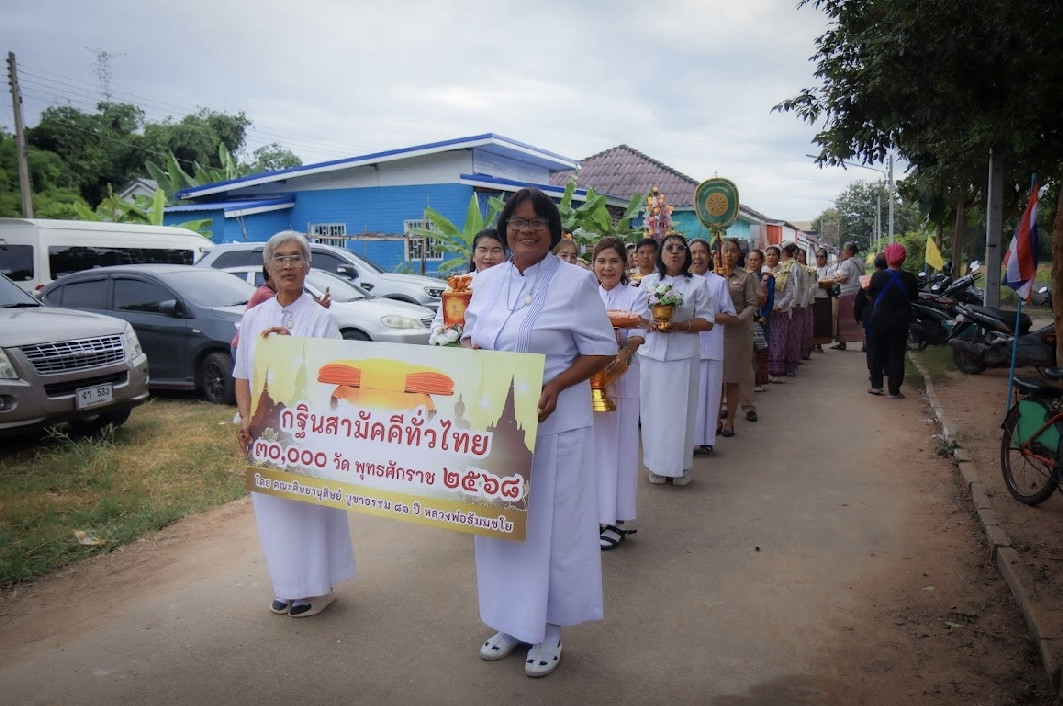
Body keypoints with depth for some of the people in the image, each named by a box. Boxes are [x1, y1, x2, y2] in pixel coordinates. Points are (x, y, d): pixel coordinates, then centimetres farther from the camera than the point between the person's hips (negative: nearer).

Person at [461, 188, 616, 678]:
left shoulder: (575, 281, -8)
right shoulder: (487, 280, 8)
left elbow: (602, 349, -8)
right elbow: (471, 331, 19)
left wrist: (557, 385, -22)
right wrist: (469, 348, -5)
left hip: (553, 423, -5)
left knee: (550, 522, 5)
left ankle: (548, 628, 23)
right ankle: (510, 621, 32)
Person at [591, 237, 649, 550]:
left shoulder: (636, 295, 2)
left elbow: (638, 336, -12)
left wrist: (623, 355, -33)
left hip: (620, 376, -3)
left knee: (617, 445, 0)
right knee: (591, 444, 7)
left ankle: (617, 519, 8)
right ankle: (595, 513, 19)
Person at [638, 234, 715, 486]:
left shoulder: (698, 283, 4)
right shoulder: (647, 281, 10)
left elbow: (707, 321, 1)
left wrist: (679, 325, -14)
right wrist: (649, 324, -12)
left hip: (683, 356, -1)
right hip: (652, 354, 1)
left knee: (680, 409, 1)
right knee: (653, 408, 3)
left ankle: (680, 466, 13)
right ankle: (657, 465, 14)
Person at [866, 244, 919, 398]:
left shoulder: (878, 276, -12)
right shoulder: (910, 278, -8)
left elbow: (870, 296, -1)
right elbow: (913, 297, 6)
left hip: (879, 319, 0)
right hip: (900, 322, 1)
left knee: (877, 352, 14)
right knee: (896, 355, 6)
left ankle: (876, 385, 17)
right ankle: (894, 391, 6)